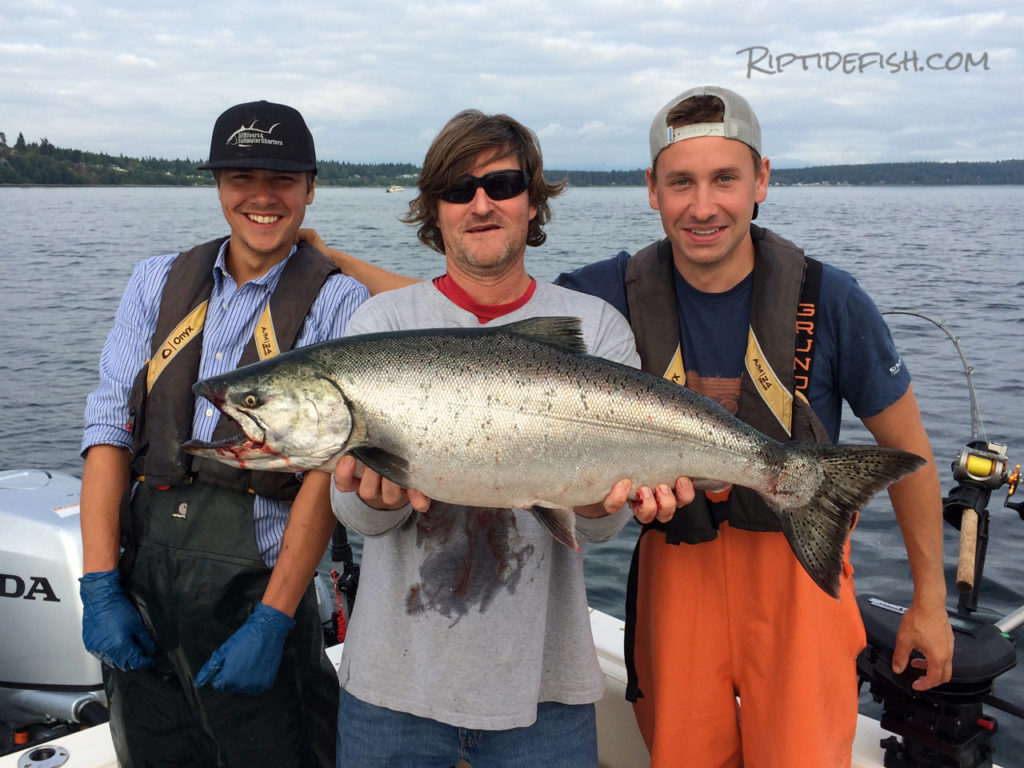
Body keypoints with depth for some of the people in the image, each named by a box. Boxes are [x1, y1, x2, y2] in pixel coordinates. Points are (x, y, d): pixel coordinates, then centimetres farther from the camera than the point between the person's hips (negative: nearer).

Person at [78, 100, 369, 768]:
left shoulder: (337, 302, -5)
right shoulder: (159, 281, 8)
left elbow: (329, 468, -12)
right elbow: (110, 428, 2)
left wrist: (272, 620, -18)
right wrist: (100, 585, -6)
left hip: (255, 584, -4)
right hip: (140, 578, 4)